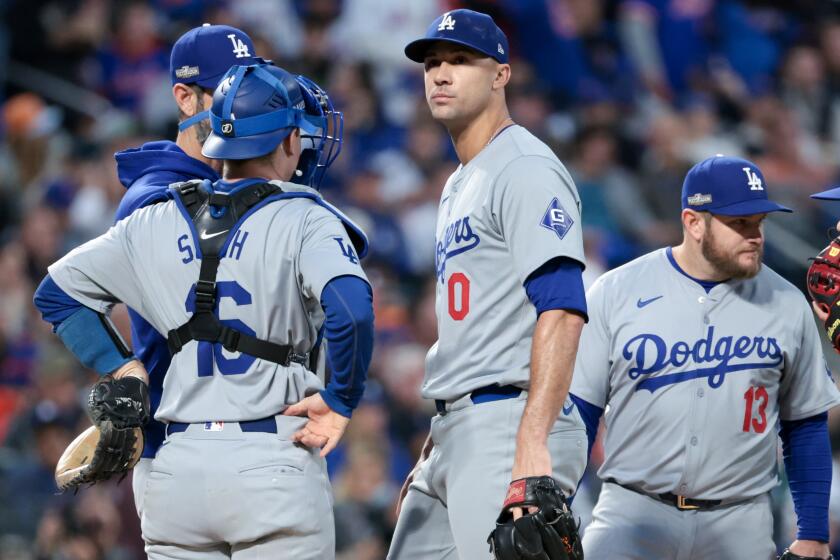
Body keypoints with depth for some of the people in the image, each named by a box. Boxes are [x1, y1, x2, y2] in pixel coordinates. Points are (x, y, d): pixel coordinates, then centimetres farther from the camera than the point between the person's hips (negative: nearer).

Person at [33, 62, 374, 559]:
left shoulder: (158, 224, 10)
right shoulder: (303, 219, -5)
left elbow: (57, 292, 18)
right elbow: (350, 308, -23)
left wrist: (120, 369, 16)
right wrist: (341, 399, -9)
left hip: (178, 466, 5)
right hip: (274, 462, -5)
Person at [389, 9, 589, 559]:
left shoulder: (526, 170, -9)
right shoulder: (459, 184, 23)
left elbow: (562, 310, -20)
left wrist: (533, 445, -29)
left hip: (510, 427, -10)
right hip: (457, 432, 10)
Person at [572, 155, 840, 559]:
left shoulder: (786, 305, 6)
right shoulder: (616, 293, 1)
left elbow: (806, 427, 12)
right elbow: (576, 413, 3)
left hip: (740, 524, 2)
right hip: (632, 510, -1)